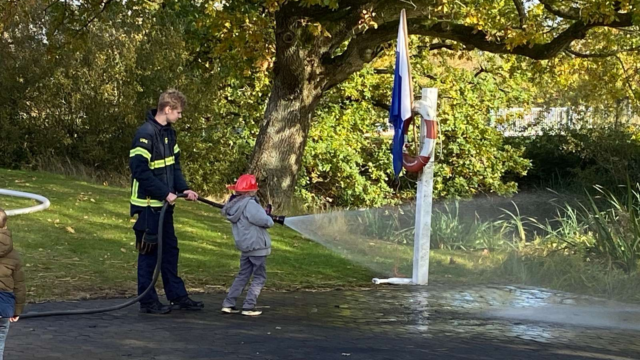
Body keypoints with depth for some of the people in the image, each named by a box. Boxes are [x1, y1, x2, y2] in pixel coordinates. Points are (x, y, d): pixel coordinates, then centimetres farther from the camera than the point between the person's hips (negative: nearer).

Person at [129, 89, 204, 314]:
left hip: (164, 204, 9)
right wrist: (165, 193, -20)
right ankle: (148, 302, 8)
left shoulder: (168, 133, 9)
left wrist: (183, 189, 1)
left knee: (170, 249, 15)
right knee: (149, 252, 0)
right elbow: (140, 170, -23)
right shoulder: (146, 134, -19)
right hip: (148, 204, -9)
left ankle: (177, 296, 24)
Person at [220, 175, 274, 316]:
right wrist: (269, 218, 2)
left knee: (243, 275, 18)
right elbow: (267, 222, -19)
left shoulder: (234, 205, 4)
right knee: (259, 278, 3)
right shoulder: (250, 205, -21)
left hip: (244, 246, 8)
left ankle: (228, 304, 15)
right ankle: (249, 306, -1)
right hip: (257, 247, -8)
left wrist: (263, 213, 3)